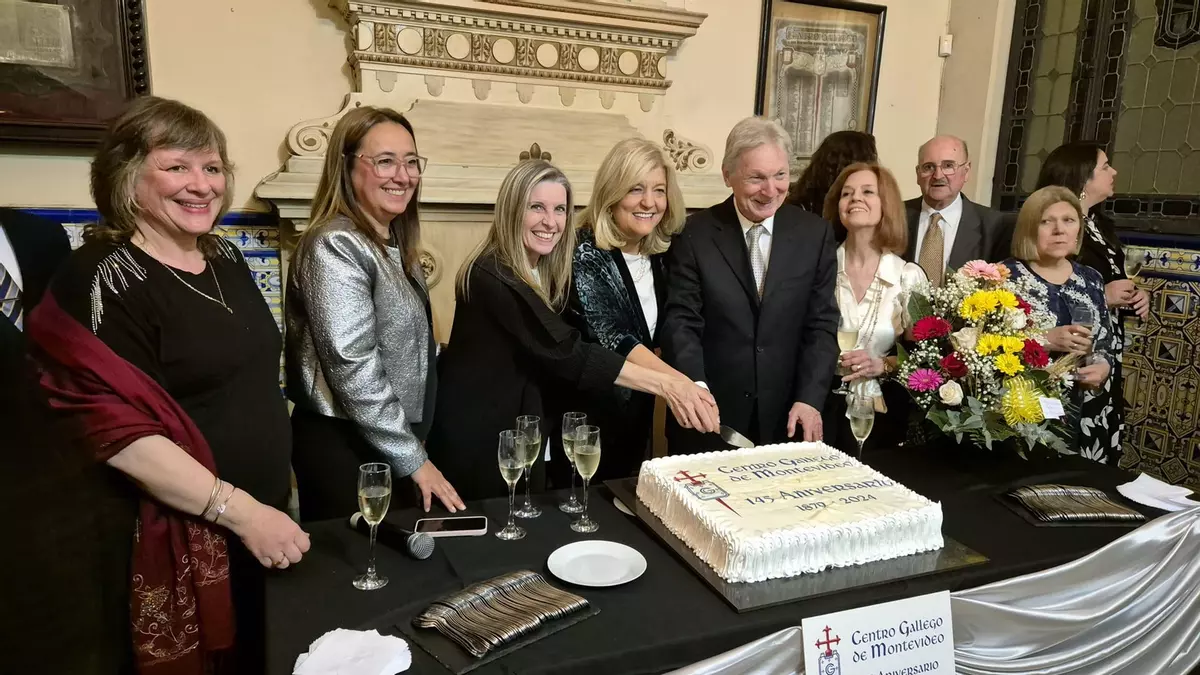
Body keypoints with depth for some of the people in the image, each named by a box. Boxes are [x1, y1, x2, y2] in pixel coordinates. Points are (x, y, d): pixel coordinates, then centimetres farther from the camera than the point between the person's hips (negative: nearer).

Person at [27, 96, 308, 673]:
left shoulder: (225, 259, 7)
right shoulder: (105, 280, -16)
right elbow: (117, 435, -23)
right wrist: (240, 511, -24)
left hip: (264, 520, 8)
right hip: (174, 544, -7)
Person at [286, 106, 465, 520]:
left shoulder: (394, 245, 10)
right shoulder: (337, 247, -18)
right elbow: (354, 371, -24)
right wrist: (413, 458, -19)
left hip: (390, 445, 9)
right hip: (345, 449, -9)